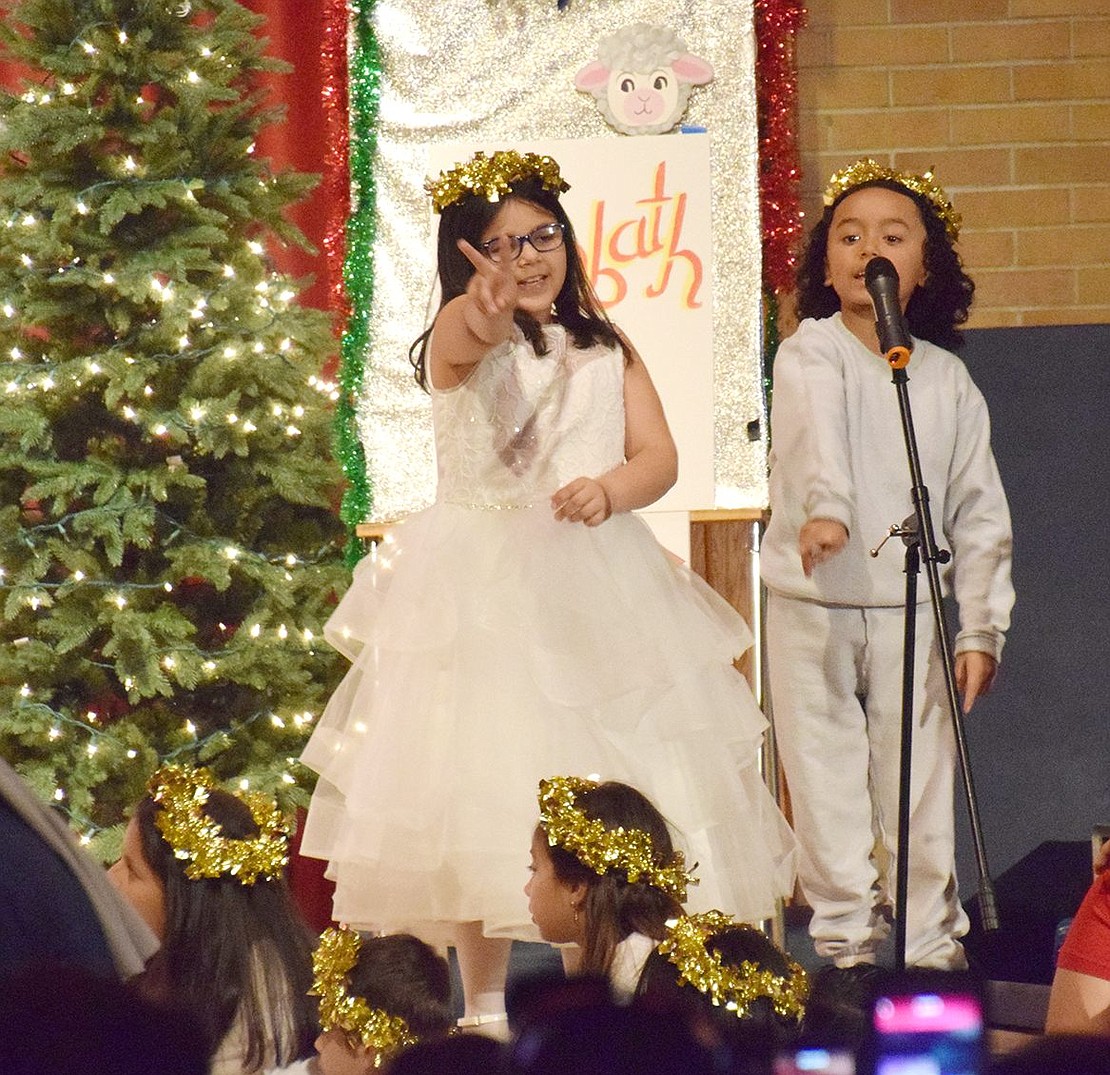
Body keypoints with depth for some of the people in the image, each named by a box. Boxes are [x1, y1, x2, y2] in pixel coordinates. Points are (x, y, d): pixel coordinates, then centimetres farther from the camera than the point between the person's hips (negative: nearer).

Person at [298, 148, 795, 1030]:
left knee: (607, 803, 3)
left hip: (598, 591, 4)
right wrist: (487, 307, -54)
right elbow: (473, 328, -29)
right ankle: (484, 1005, 1)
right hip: (485, 587, -4)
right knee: (486, 786, -7)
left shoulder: (608, 351, 12)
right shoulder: (458, 339, -3)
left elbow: (659, 456, 1)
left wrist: (610, 489, -22)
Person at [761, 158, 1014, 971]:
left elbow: (981, 514, 7)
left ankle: (934, 949, 11)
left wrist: (981, 629, 1)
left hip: (913, 609, 2)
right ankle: (848, 944, 8)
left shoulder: (948, 379, 6)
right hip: (813, 607, -2)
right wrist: (826, 508, -45)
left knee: (923, 795, 3)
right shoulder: (810, 353, -3)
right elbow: (820, 426, -25)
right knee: (827, 788, 1)